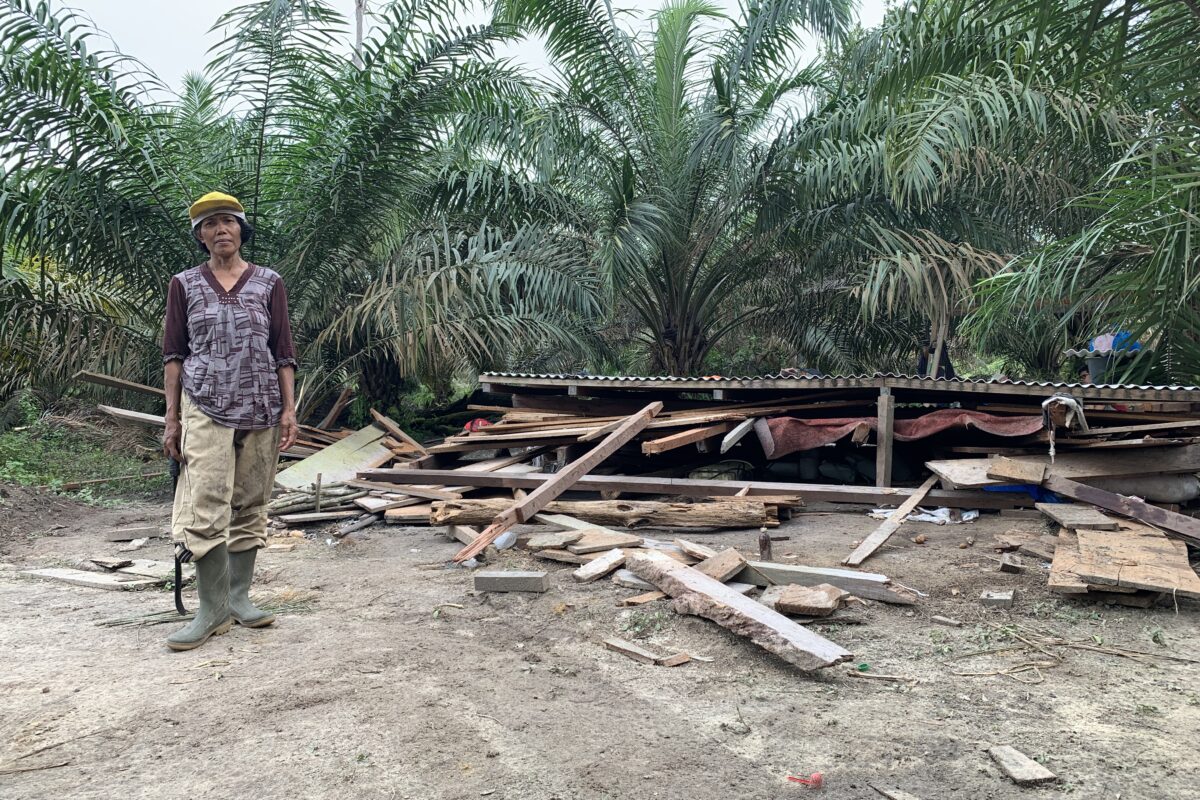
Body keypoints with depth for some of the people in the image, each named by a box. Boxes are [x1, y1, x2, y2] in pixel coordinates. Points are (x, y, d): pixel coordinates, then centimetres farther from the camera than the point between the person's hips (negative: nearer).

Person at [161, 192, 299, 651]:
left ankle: (239, 597, 18)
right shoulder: (185, 285, 7)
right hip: (206, 409, -1)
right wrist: (172, 418, 1)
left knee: (249, 506, 7)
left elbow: (283, 352, 6)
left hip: (260, 411, 1)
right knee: (205, 507, -9)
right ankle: (212, 610, -1)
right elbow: (173, 354, 7)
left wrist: (289, 410, -2)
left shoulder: (269, 283, 7)